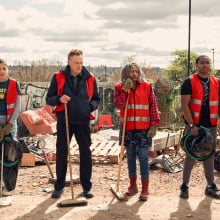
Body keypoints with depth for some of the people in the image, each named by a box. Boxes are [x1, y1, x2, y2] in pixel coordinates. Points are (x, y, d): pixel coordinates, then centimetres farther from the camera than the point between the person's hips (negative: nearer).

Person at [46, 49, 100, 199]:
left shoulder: (90, 79, 5)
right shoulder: (58, 77, 2)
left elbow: (97, 99, 13)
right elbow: (49, 99, 5)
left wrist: (90, 106, -9)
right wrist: (59, 99, -17)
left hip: (83, 121, 1)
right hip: (64, 121, -1)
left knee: (86, 153, 3)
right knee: (61, 153, 4)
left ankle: (87, 187, 15)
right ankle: (59, 186, 17)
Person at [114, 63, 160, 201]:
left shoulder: (147, 87, 2)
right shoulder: (119, 88, 5)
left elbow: (153, 107, 1)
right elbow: (119, 105, -10)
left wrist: (154, 125, -5)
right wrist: (125, 90, -16)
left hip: (144, 128, -2)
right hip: (127, 128, 2)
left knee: (143, 157, -5)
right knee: (130, 157, 10)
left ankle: (145, 189, 1)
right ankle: (133, 186, 23)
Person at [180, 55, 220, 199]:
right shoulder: (189, 82, -3)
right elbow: (185, 105, -9)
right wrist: (192, 125, -15)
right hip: (194, 126, -4)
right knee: (191, 156, 1)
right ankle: (185, 186, 14)